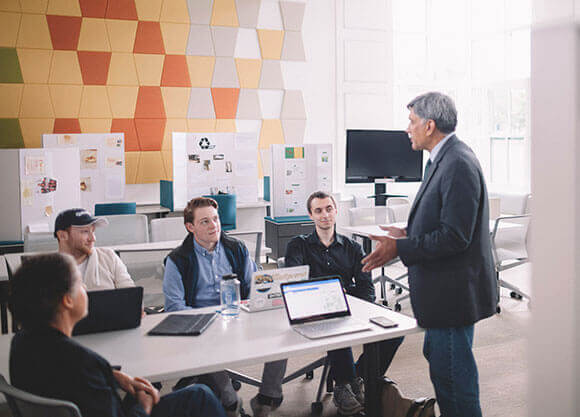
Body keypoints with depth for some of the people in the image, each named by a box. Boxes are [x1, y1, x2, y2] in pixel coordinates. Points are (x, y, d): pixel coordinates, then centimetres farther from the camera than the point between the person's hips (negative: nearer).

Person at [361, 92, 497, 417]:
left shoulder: (458, 164, -21)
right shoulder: (445, 158, 11)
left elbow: (455, 237, -25)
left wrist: (400, 249, -21)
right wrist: (409, 235, 13)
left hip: (454, 291, -11)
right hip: (445, 291, 11)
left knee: (453, 370, 2)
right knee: (437, 357, 22)